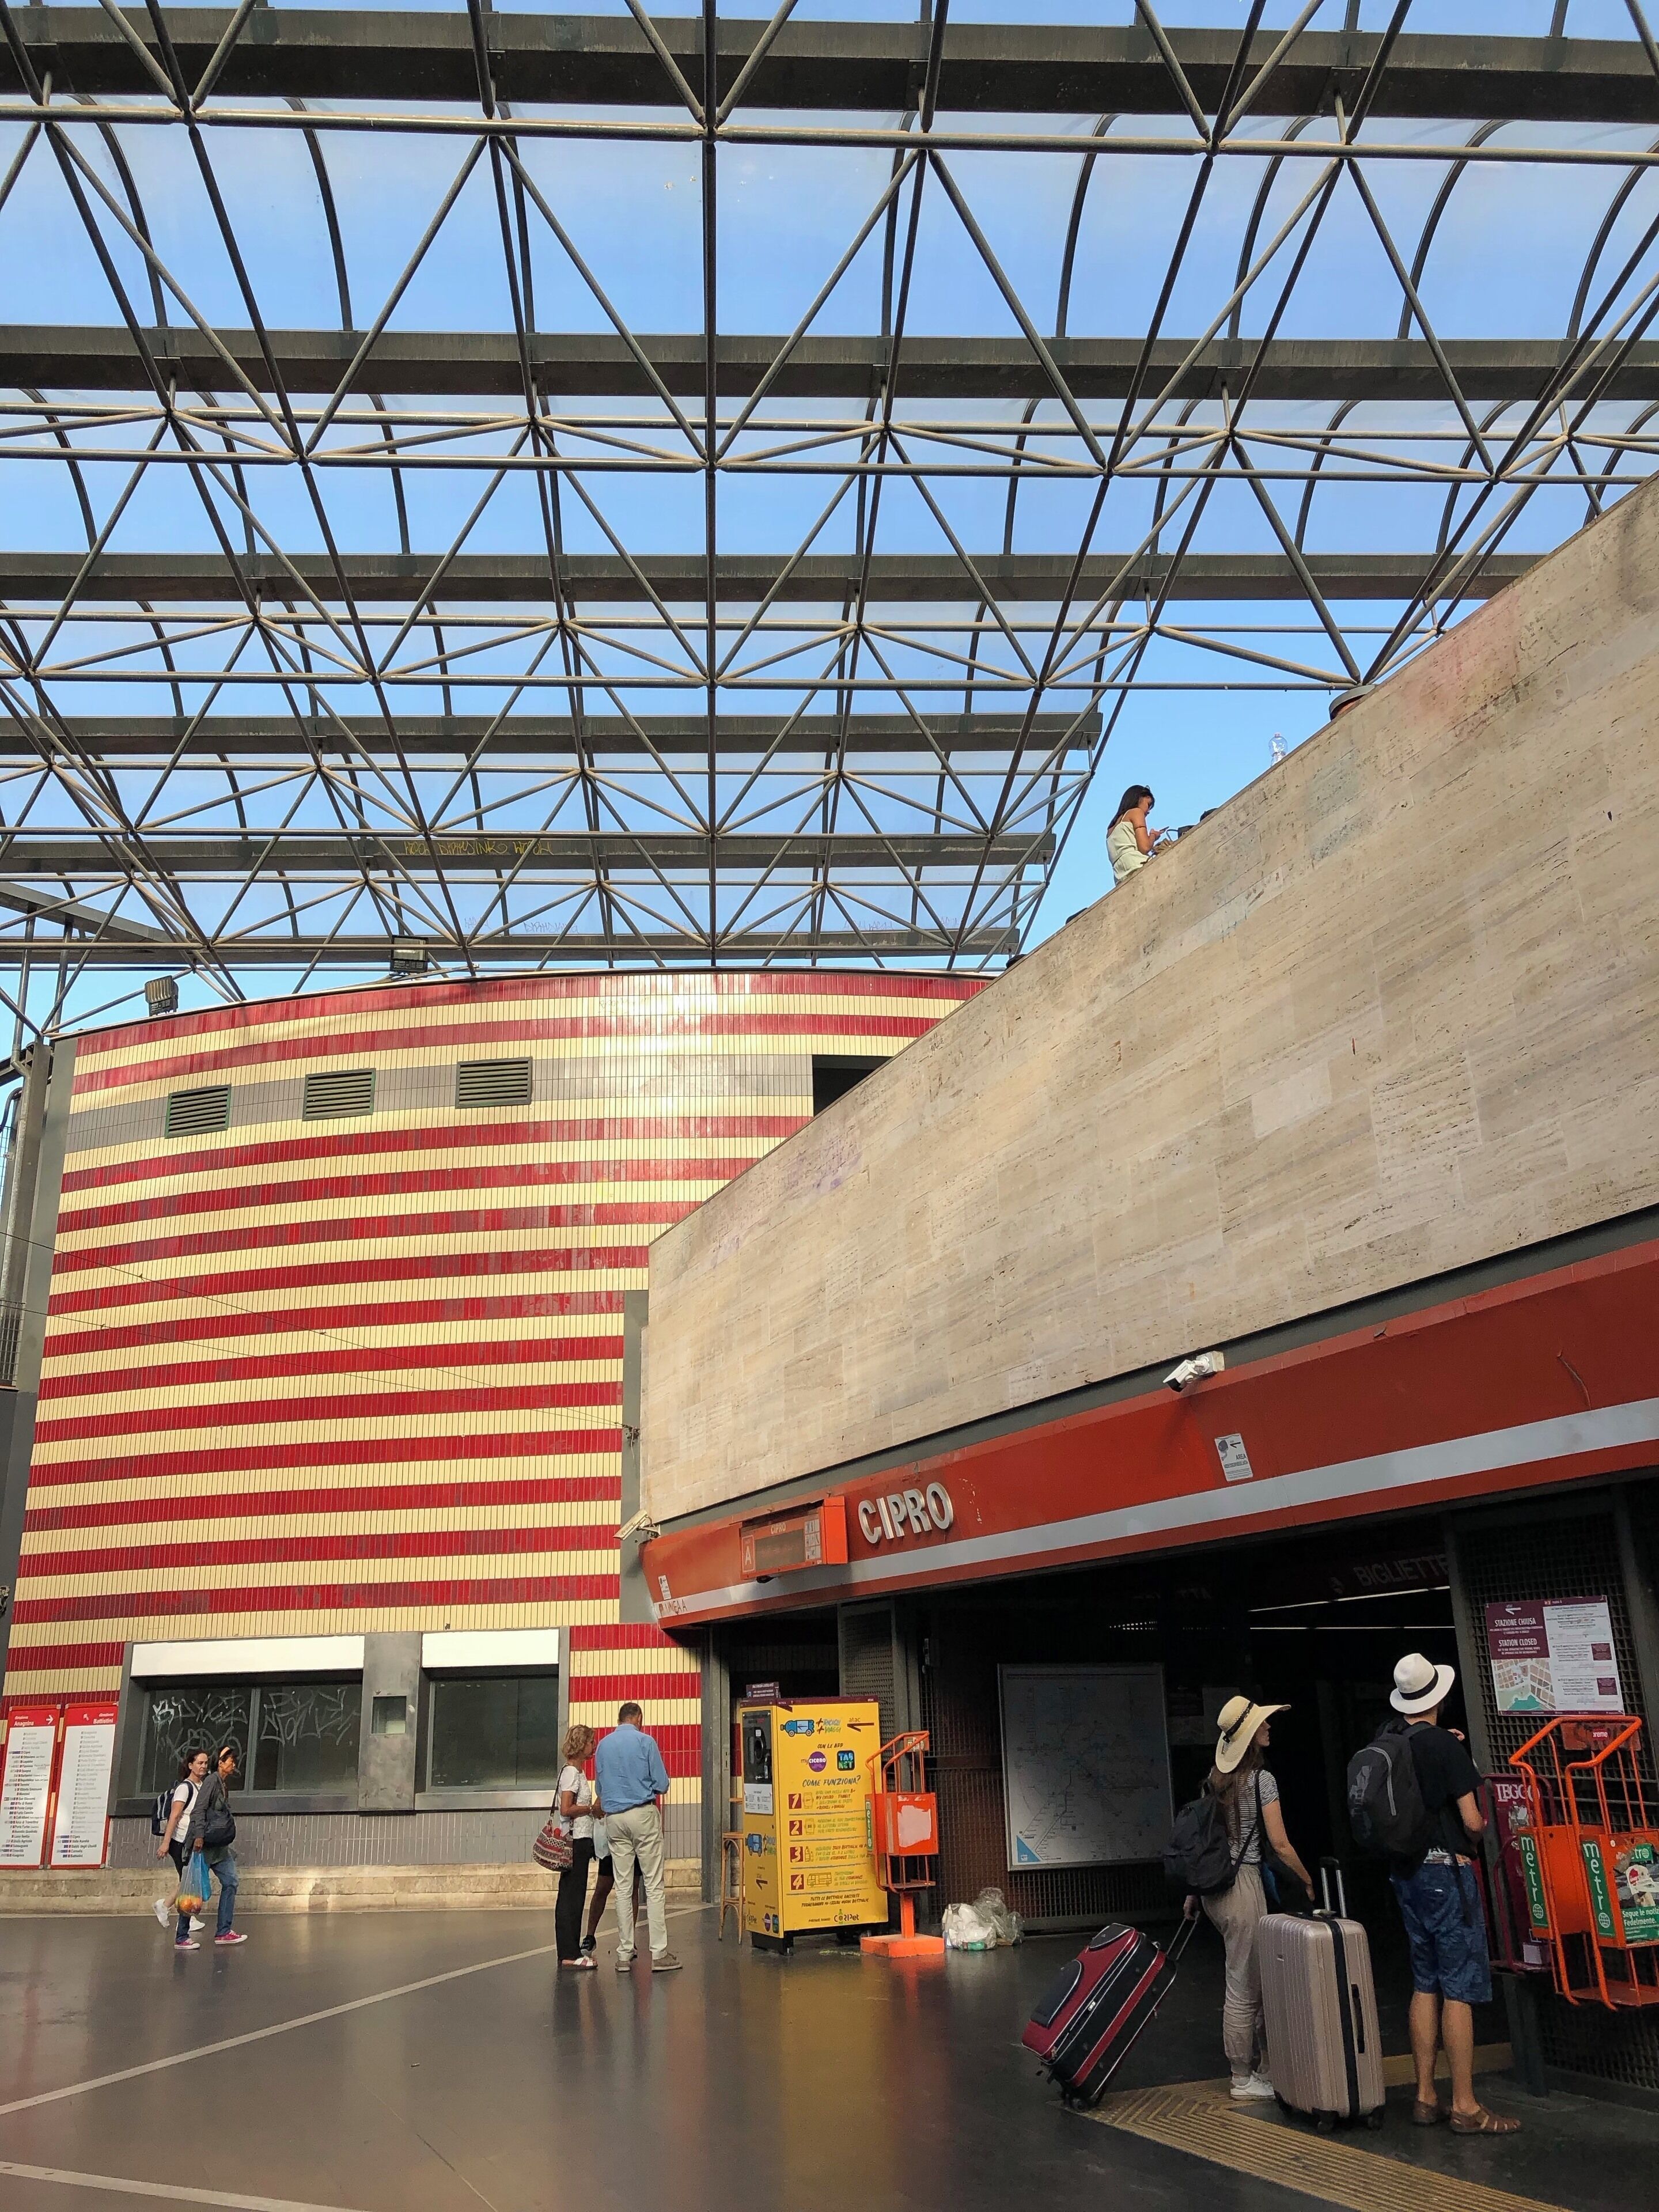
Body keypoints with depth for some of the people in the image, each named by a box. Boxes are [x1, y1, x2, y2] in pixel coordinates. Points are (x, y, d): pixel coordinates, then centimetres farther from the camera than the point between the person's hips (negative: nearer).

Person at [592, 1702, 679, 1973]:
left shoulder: (603, 1746, 9)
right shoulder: (644, 1741, -4)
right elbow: (662, 1785, -4)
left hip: (614, 1818, 5)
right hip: (643, 1814, -4)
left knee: (623, 1887, 8)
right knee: (654, 1884, -2)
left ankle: (624, 1954, 9)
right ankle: (659, 1953, -4)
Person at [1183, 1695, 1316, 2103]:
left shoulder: (1214, 1778, 10)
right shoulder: (1261, 1779, -12)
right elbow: (1279, 1845, -11)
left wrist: (1193, 1893, 18)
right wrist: (1309, 1883, 4)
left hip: (1212, 1885, 8)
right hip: (1243, 1886, -8)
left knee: (1253, 1978, 17)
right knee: (1244, 1989, 2)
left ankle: (1259, 2066, 22)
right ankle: (1244, 2080, 11)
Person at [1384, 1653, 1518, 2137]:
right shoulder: (1444, 1745, -15)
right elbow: (1472, 1822, -16)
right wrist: (1481, 1826, 9)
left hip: (1406, 1873, 7)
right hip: (1446, 1870, -7)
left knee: (1425, 1985, 13)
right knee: (1459, 1988, -2)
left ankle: (1426, 2097, 17)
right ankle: (1465, 2107, 2)